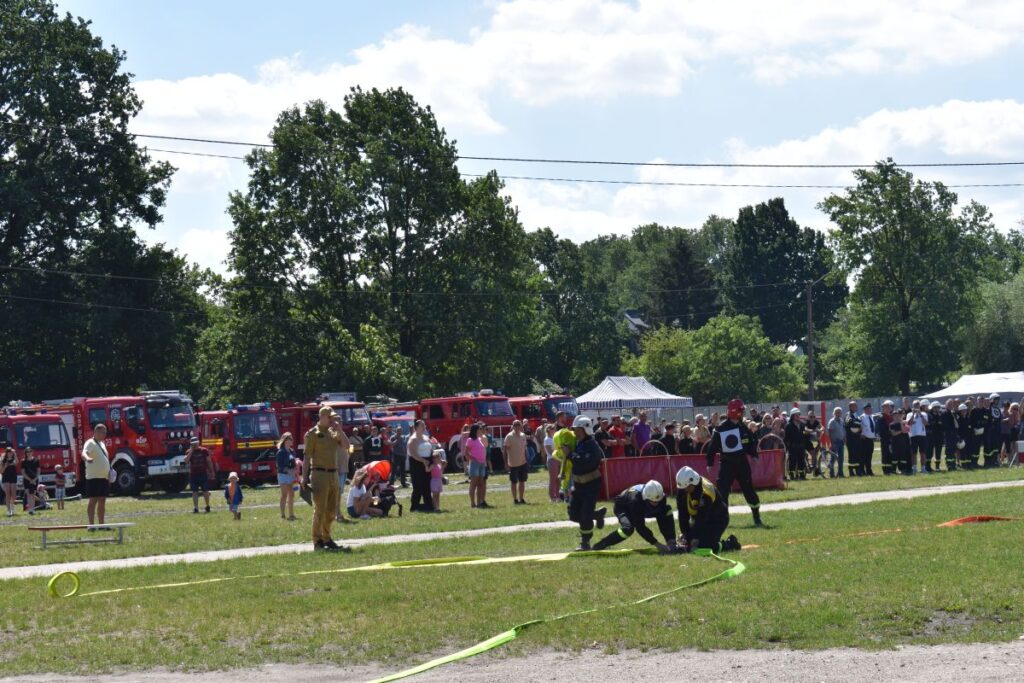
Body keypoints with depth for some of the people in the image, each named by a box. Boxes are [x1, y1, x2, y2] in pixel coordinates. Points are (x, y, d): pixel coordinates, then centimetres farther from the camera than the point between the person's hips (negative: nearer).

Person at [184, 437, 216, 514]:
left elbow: (209, 461, 6)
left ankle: (208, 506, 15)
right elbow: (186, 461, -13)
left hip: (203, 474, -1)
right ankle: (196, 507, 0)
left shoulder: (204, 451, 3)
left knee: (205, 491, 2)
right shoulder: (189, 452, 4)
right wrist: (191, 451, -12)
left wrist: (212, 472, 3)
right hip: (193, 475, 1)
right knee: (195, 492, -1)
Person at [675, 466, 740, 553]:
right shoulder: (682, 489, -13)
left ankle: (730, 543, 2)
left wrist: (695, 540, -33)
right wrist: (684, 533, -15)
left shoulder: (705, 492, -34)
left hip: (718, 519, -7)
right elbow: (683, 513, -9)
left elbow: (702, 518, -33)